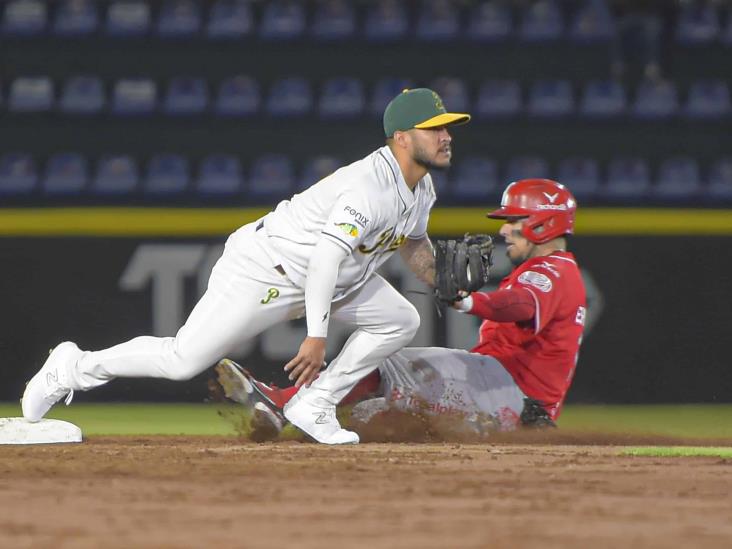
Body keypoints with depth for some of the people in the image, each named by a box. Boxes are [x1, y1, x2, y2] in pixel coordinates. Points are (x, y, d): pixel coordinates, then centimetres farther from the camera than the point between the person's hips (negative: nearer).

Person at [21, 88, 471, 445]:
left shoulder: (421, 188, 3)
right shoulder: (368, 187, -29)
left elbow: (414, 241, 24)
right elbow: (326, 255, -37)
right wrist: (316, 336, -38)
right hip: (264, 271, -10)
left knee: (401, 322, 3)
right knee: (184, 360, -11)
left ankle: (315, 404, 4)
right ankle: (75, 368, 9)